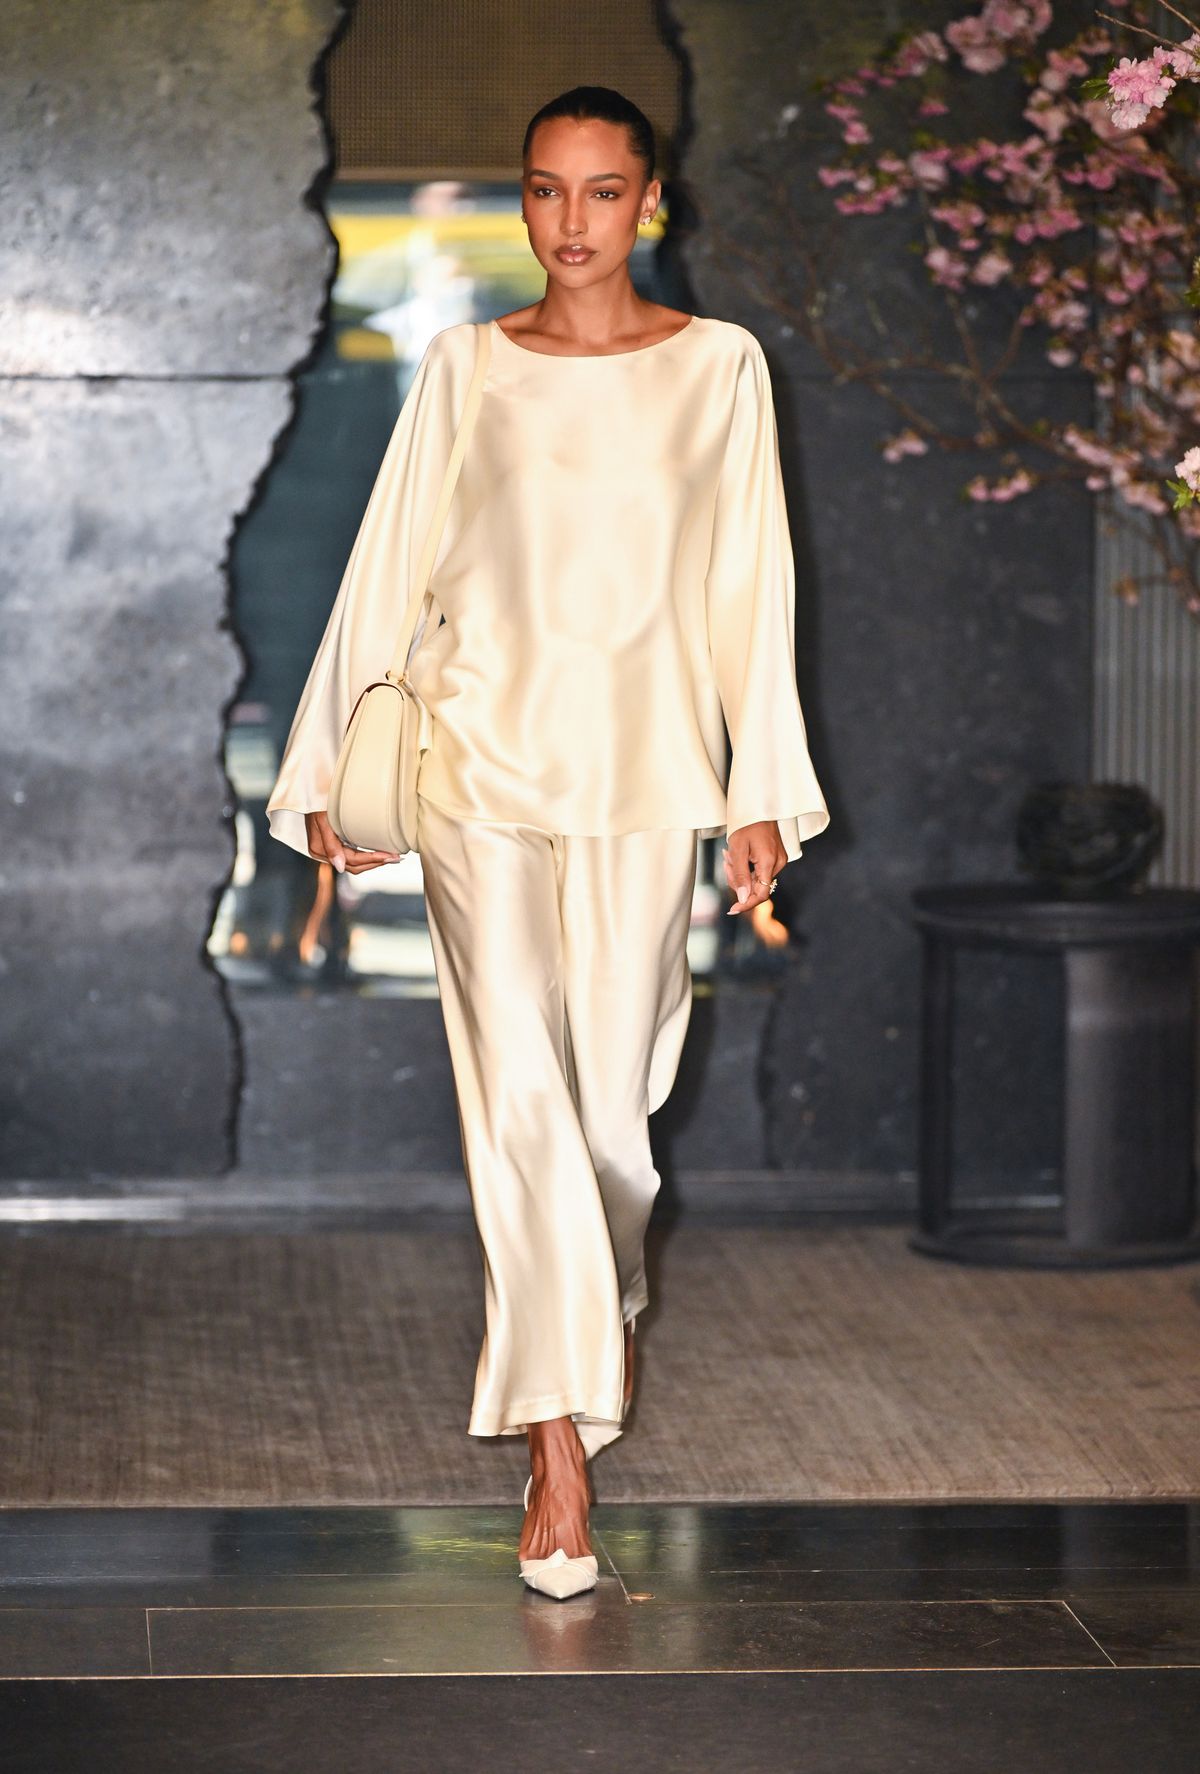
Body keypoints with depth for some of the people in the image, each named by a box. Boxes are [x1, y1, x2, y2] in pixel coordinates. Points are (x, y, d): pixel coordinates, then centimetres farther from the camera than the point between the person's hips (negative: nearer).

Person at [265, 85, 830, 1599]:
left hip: (644, 772, 1)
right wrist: (335, 773, 4)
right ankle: (561, 1442, -10)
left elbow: (751, 589, 5)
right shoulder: (466, 367, 5)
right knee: (521, 1088, -10)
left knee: (613, 1092, 4)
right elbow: (391, 569, 7)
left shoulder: (720, 367, 4)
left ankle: (602, 1308, 36)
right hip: (484, 762, 0)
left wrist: (764, 792, 3)